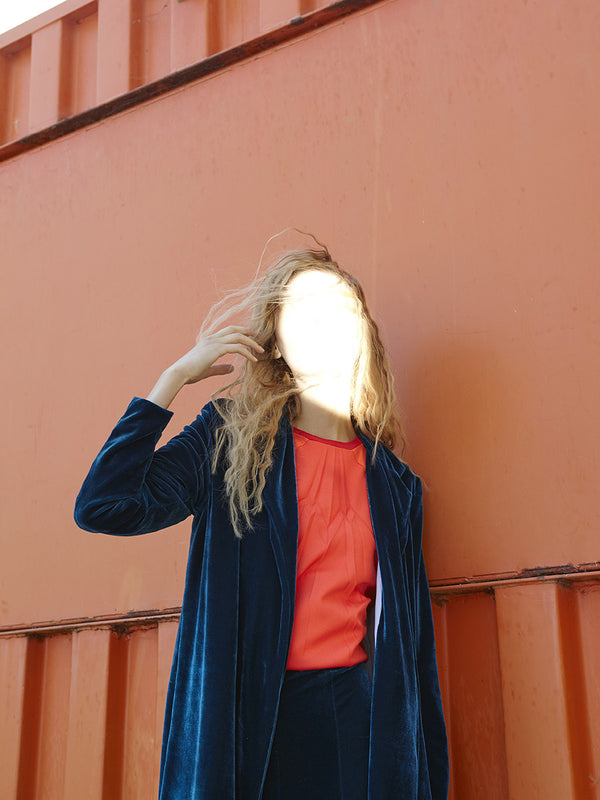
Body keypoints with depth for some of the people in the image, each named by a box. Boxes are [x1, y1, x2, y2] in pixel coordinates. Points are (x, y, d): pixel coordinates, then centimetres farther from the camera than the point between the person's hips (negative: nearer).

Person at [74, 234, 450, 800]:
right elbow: (102, 507, -14)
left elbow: (411, 638, 10)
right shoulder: (229, 440, 1)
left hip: (356, 711, 3)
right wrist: (176, 376, -7)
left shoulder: (392, 482, 8)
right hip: (246, 713, -2)